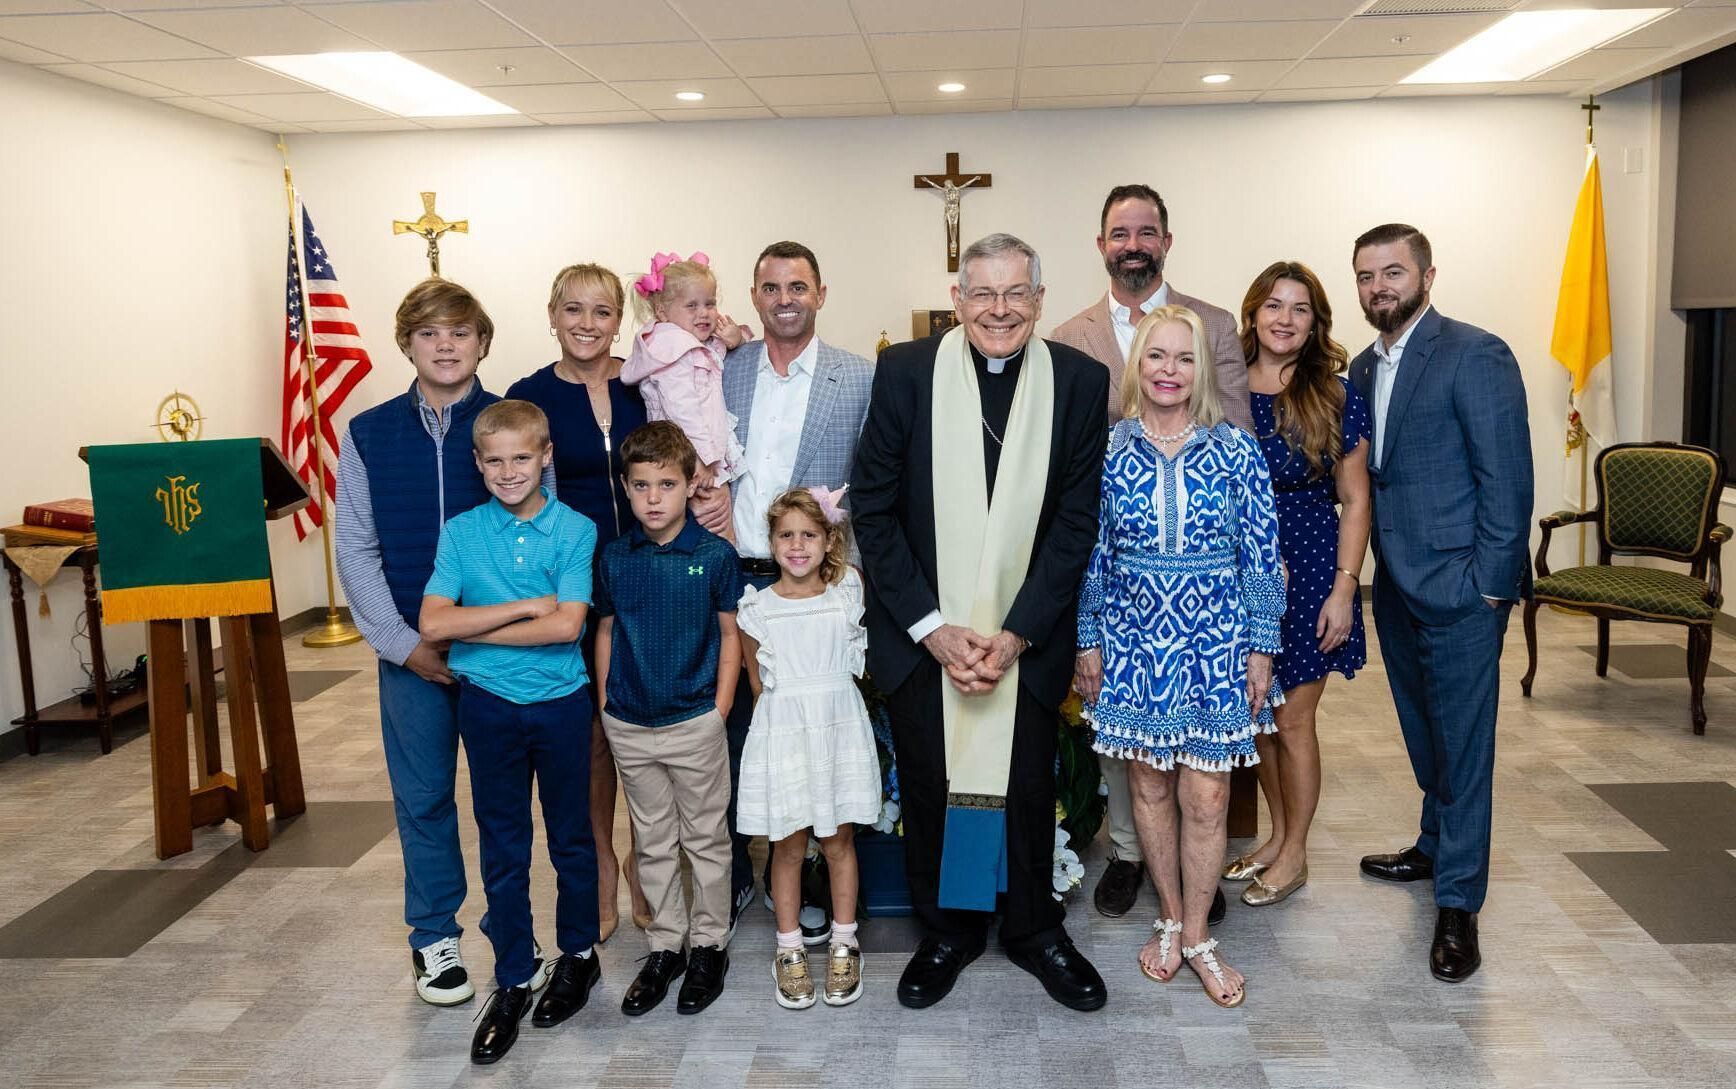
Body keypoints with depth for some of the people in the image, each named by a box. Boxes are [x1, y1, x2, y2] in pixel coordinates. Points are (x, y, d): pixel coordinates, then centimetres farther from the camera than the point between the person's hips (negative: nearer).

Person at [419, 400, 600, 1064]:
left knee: (570, 837, 14)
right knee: (503, 849, 11)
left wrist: (473, 627, -14)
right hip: (488, 706, 2)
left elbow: (566, 625, -19)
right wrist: (526, 607, -17)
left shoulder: (575, 531, -8)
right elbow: (432, 622, -12)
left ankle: (578, 954, 34)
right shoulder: (461, 532, -2)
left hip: (560, 704, -1)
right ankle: (514, 980, 24)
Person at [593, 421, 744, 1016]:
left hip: (694, 722, -3)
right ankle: (665, 945, 29)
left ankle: (709, 944, 26)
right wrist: (604, 704, 4)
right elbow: (605, 631, 8)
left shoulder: (714, 555, -9)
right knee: (653, 843, 15)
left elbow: (730, 635, -3)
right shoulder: (614, 558, 0)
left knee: (705, 839, 10)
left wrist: (719, 710, -6)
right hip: (629, 726, 3)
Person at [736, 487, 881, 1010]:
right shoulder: (757, 608, -2)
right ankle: (789, 950, 21)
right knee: (788, 845, 7)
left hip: (840, 728, 1)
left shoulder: (848, 592, -1)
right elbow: (758, 683, 4)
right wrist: (787, 715, 2)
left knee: (839, 840, 10)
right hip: (782, 731, -1)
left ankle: (843, 944, 24)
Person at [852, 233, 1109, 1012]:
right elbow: (874, 509, -6)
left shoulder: (1080, 380, -5)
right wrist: (931, 628, -11)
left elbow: (1078, 518, -4)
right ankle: (946, 931, 32)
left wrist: (1016, 632, -11)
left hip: (1027, 635, 0)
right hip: (922, 632, 0)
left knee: (1028, 786, 12)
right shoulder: (905, 371, -6)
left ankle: (1034, 930, 35)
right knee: (929, 785, 10)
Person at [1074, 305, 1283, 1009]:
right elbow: (1090, 553, 4)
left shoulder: (1236, 451, -3)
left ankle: (1196, 934, 20)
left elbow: (1261, 555, 0)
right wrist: (1088, 640, 3)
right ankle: (1170, 919, 30)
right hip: (1132, 644, 1)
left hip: (1215, 647, -1)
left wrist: (1261, 647, -1)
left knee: (1206, 798, 2)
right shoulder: (1107, 451, -1)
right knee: (1149, 787, 11)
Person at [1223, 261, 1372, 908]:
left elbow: (1355, 501, -3)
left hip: (1308, 569, -3)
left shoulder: (1335, 398, -5)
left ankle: (1294, 855, 22)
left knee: (1292, 719, 4)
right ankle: (1278, 835, 32)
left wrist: (1344, 588, -10)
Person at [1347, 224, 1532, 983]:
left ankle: (1457, 904, 10)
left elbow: (1507, 475, -14)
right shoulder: (1364, 368, 11)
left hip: (1458, 587, -7)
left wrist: (1492, 581, -16)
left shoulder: (1475, 355, -11)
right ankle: (1436, 846, 39)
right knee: (1424, 733, 20)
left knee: (1462, 743, 0)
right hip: (1396, 584, 7)